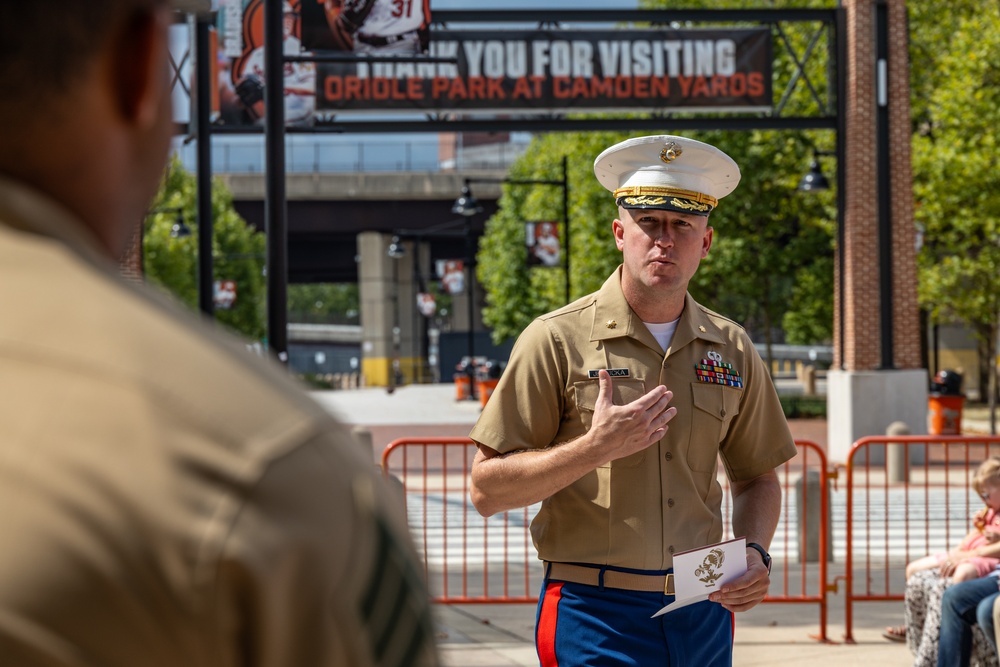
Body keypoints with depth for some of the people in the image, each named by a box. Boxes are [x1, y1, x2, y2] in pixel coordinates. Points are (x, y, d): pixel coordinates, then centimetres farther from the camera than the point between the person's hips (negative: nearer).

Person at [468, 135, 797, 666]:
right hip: (594, 617, -4)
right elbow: (486, 491, -6)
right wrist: (595, 448, -17)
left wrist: (755, 553, 2)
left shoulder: (732, 352, 9)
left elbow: (757, 477, 21)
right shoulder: (556, 342, -4)